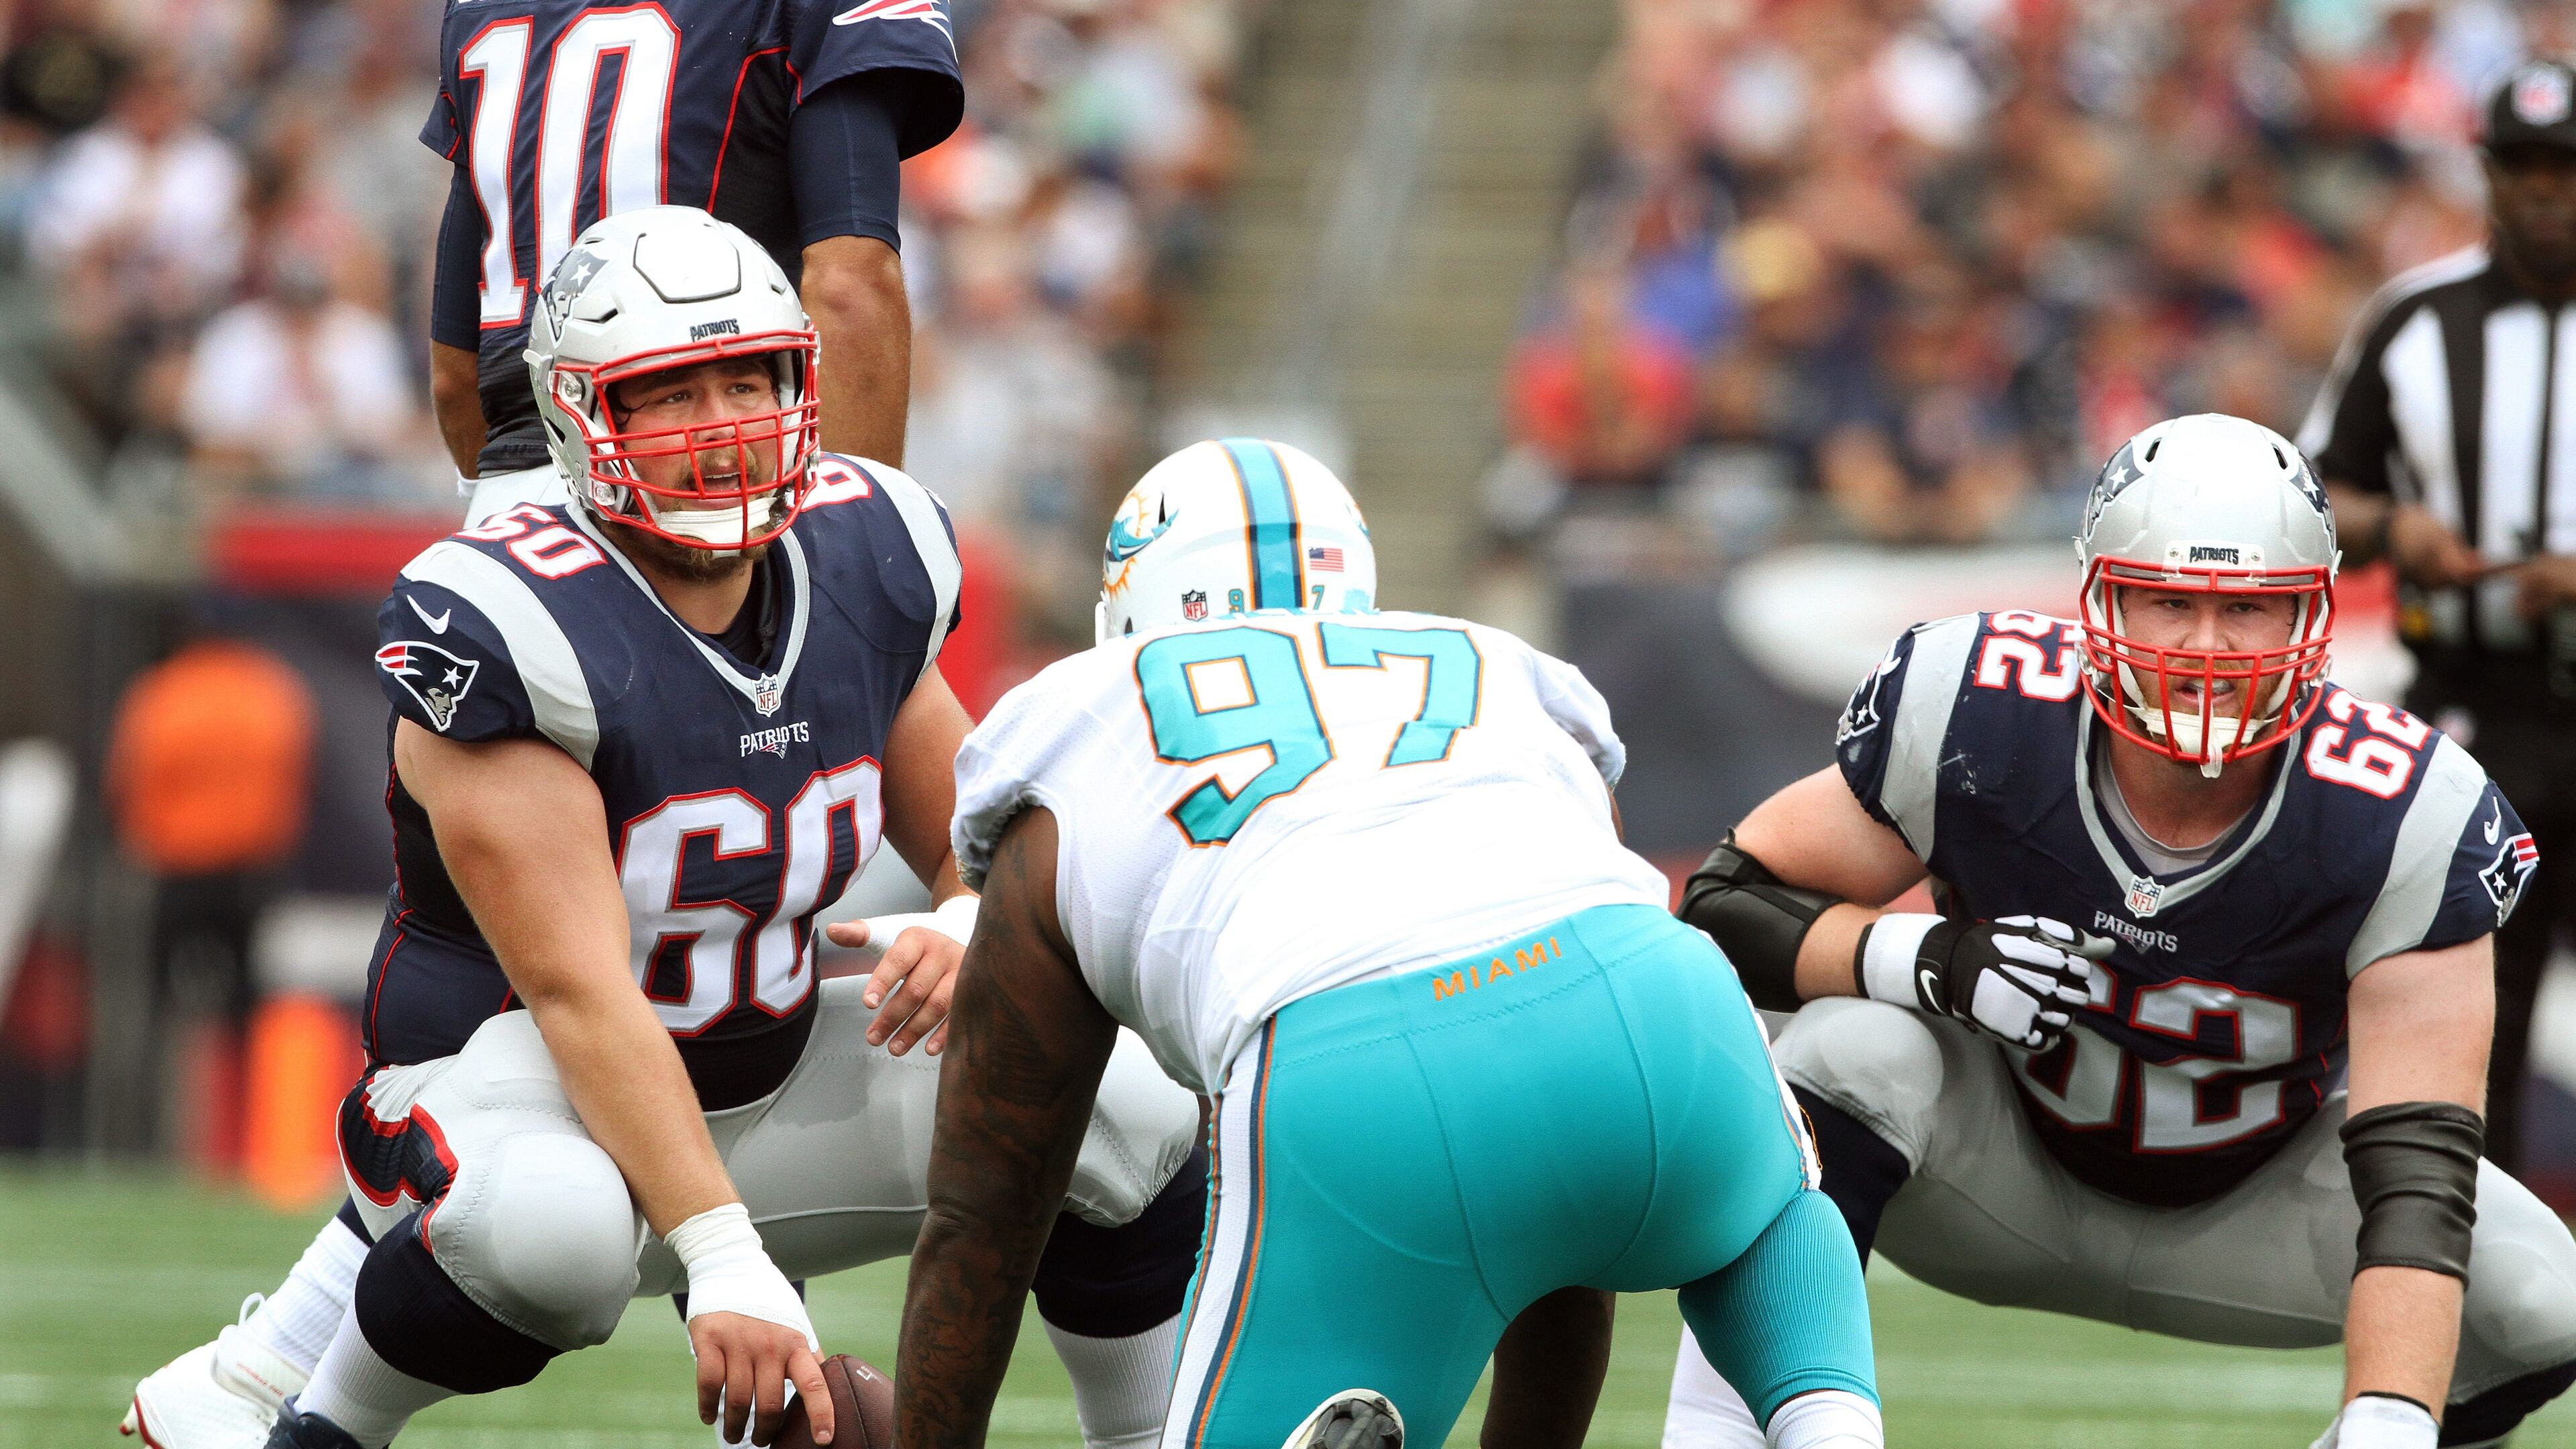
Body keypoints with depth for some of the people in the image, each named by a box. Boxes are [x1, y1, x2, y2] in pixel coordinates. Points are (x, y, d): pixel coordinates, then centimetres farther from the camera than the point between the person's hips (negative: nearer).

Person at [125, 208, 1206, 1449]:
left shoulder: (863, 567, -3)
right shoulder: (504, 631, -24)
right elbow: (579, 993, -29)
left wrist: (964, 934, -16)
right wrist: (725, 1261, -37)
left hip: (757, 1089, 7)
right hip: (520, 1085, -6)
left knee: (1134, 1109, -10)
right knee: (559, 1229, -42)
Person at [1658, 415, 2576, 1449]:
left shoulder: (2406, 824, -29)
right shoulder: (1971, 714, -26)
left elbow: (2417, 1172, -34)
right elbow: (1726, 902, -14)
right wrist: (1926, 959, -35)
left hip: (2252, 1202, 1)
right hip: (2004, 1162, -1)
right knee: (1854, 1046, -32)